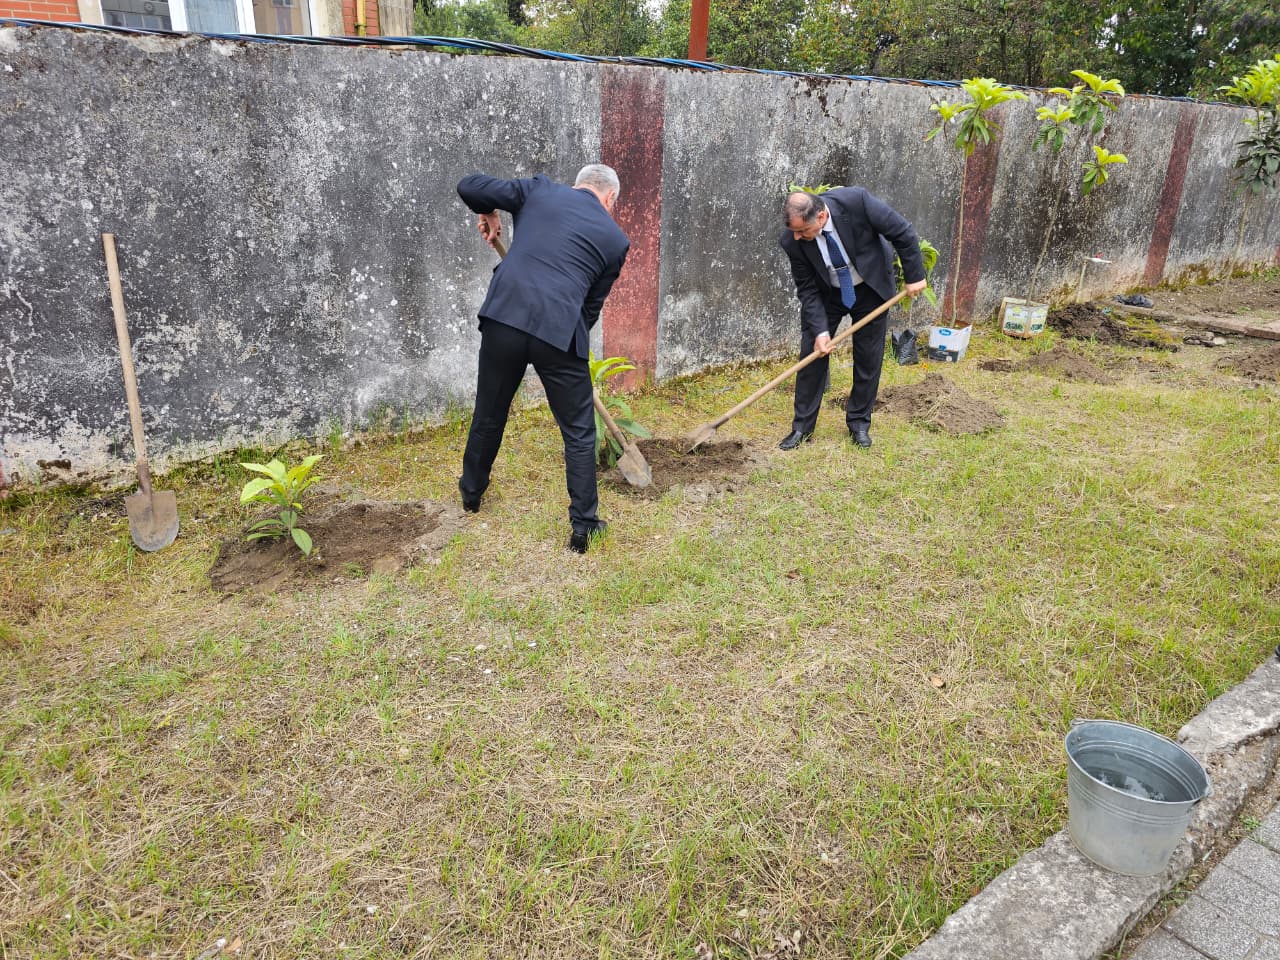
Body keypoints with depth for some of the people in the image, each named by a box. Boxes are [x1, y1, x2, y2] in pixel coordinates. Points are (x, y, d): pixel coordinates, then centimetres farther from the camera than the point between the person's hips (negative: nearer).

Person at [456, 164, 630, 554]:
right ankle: (583, 526, 16)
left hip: (503, 317, 3)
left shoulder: (541, 189, 15)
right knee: (579, 433, 13)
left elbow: (468, 186, 13)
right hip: (559, 330, -2)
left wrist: (489, 214, 32)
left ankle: (471, 492, 45)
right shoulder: (616, 239, 13)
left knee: (489, 414, 23)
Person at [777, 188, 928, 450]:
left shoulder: (856, 201, -33)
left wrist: (914, 276, -13)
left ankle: (859, 423, 19)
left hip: (871, 288, -1)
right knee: (812, 355, -3)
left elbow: (902, 233, -19)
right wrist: (820, 329, -23)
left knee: (868, 359, 3)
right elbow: (807, 289, -14)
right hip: (826, 294, 1)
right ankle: (802, 427, 8)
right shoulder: (793, 241, -25)